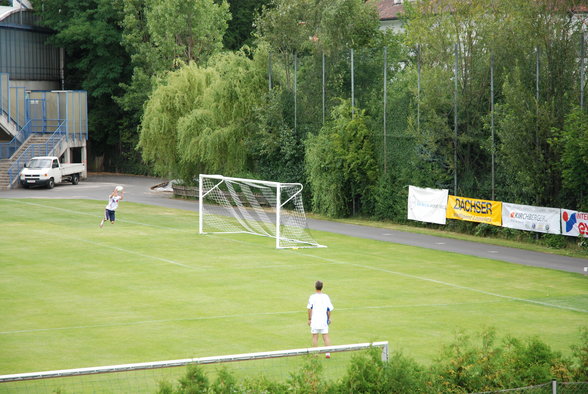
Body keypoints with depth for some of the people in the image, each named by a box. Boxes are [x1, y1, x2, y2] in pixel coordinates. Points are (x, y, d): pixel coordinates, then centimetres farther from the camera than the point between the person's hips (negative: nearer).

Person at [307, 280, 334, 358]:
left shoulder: (312, 297, -7)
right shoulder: (326, 297, 1)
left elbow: (309, 309, -8)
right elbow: (330, 309, 3)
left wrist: (309, 319, 0)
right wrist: (329, 318, 17)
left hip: (314, 320, -2)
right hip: (324, 321, 2)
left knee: (315, 337, 4)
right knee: (326, 336, 5)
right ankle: (328, 353, 0)